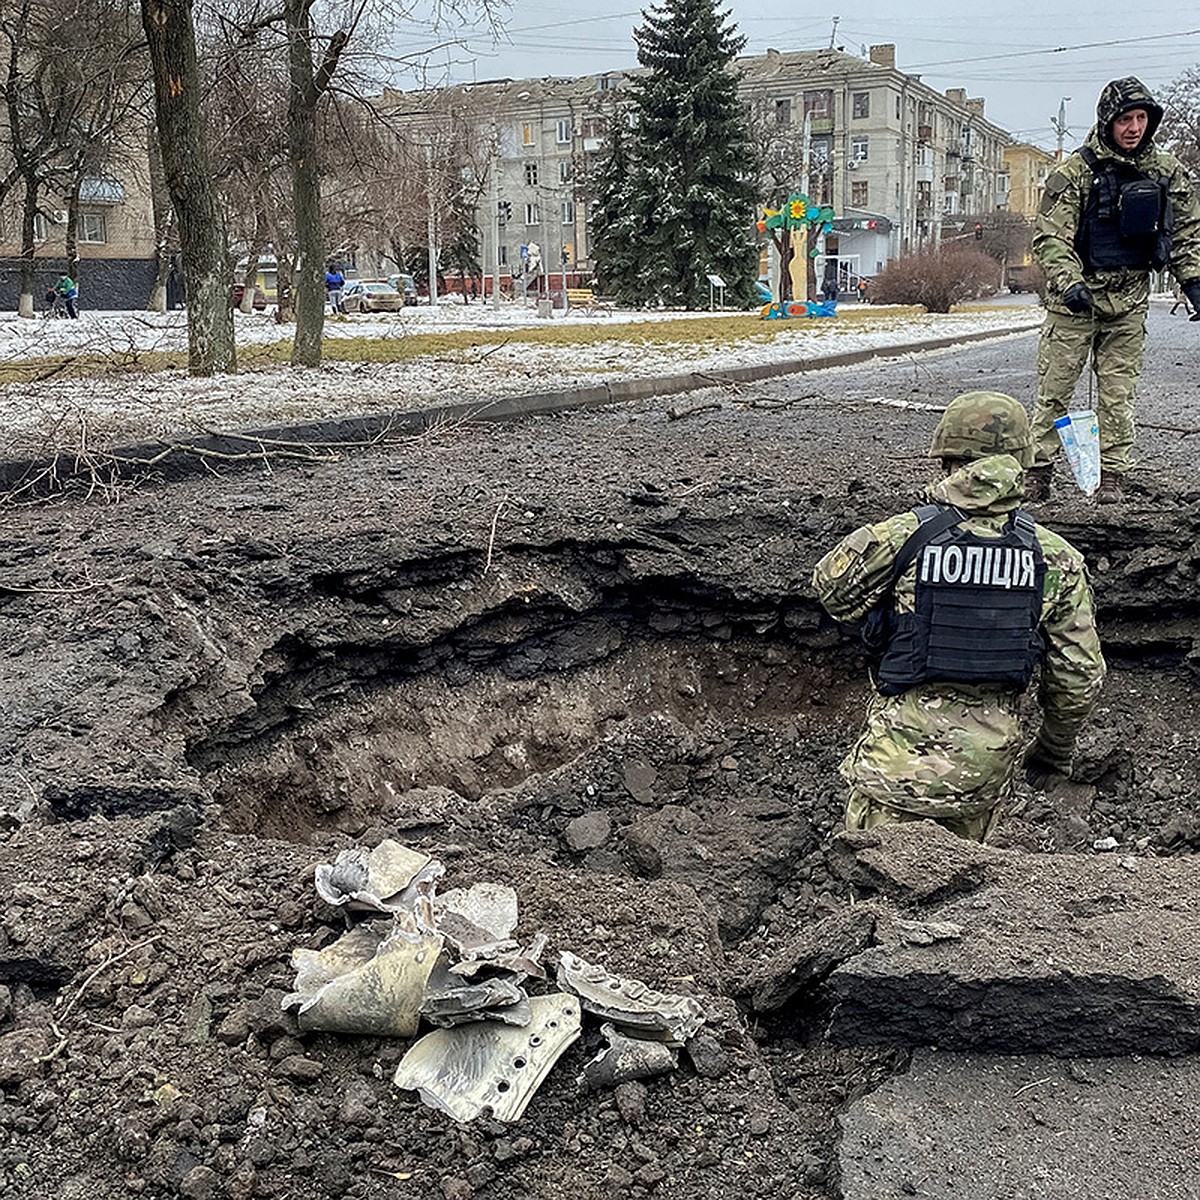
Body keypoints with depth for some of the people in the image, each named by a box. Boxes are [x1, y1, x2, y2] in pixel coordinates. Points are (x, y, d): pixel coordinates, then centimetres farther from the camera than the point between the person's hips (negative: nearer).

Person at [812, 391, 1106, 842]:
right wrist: (1055, 749, 19)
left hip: (905, 750, -3)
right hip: (990, 760, 3)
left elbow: (831, 590, 4)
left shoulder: (901, 536, -13)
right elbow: (1080, 677, 3)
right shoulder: (1054, 558, -3)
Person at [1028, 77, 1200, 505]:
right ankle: (1037, 471, 7)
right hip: (1075, 299, -3)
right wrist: (1068, 282, -24)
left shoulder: (1165, 171, 7)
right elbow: (1049, 236, -10)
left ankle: (1112, 474, 14)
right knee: (1054, 389, 0)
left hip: (1129, 301, 3)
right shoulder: (1075, 171, -7)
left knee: (1118, 393, 6)